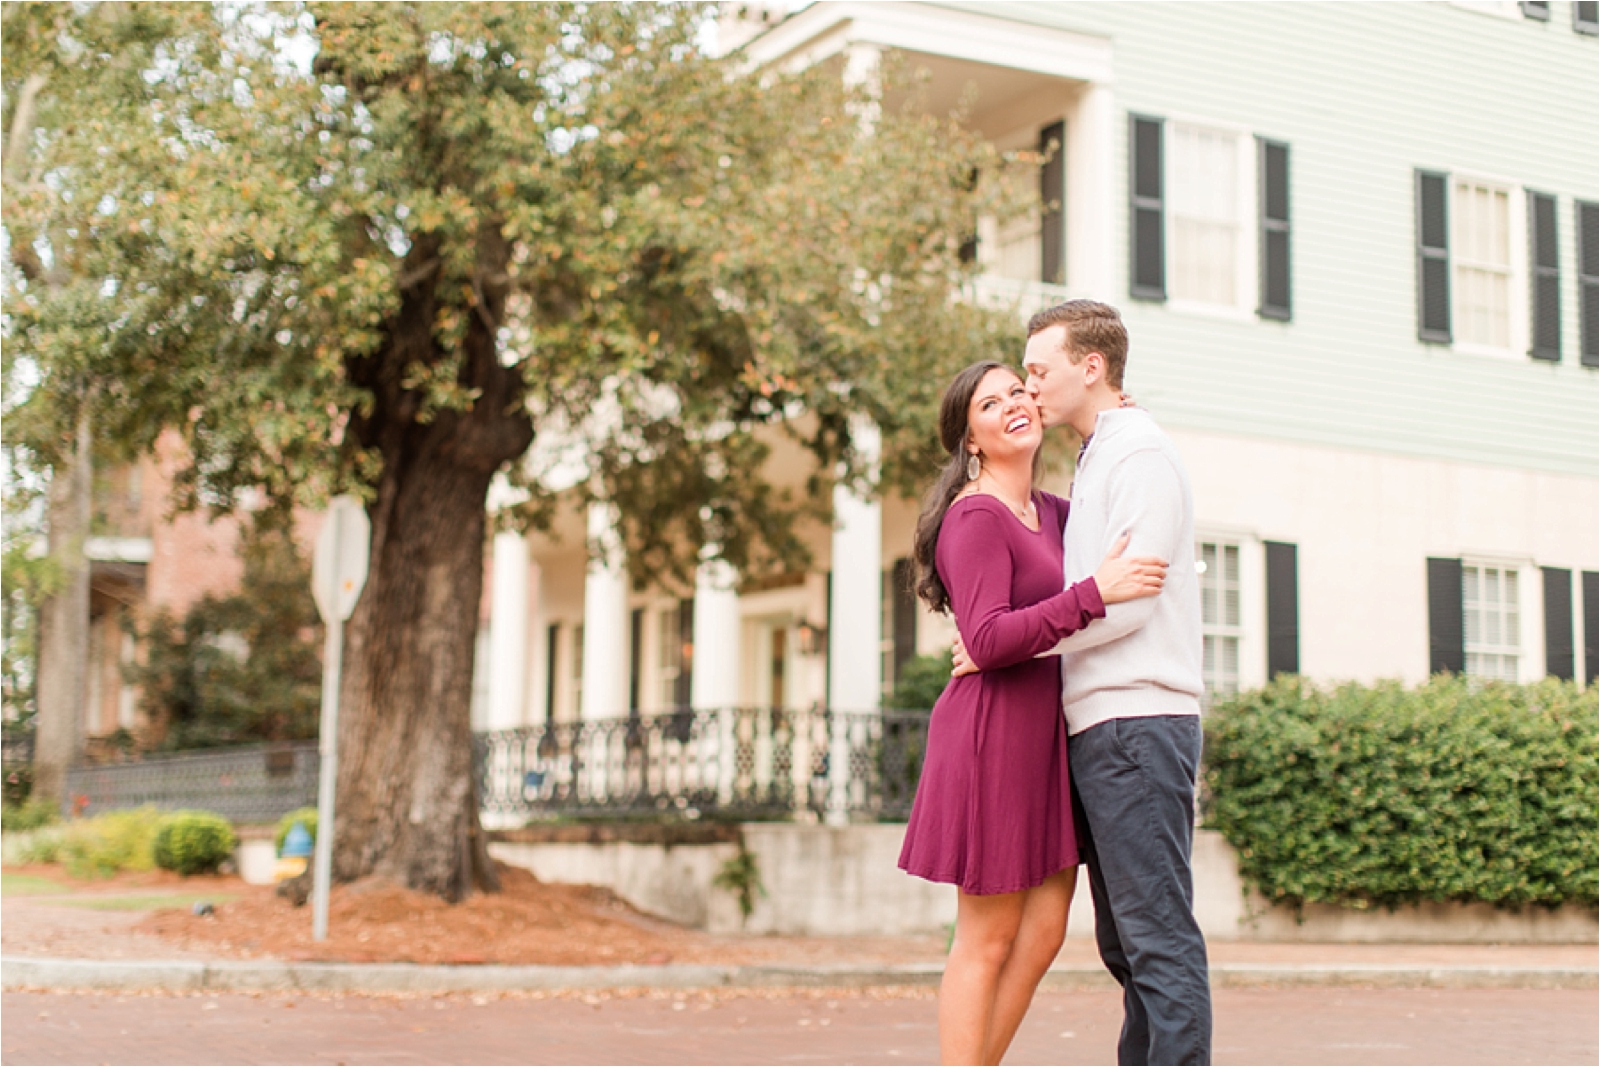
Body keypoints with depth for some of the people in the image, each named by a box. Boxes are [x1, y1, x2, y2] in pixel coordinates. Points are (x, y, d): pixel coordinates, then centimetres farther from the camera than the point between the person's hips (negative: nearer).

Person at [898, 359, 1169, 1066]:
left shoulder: (1048, 512, 14)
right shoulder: (976, 516, -12)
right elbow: (989, 640, -22)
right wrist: (1093, 594, -26)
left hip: (1043, 734, 9)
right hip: (995, 731, -9)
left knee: (1044, 932, 9)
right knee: (987, 941, -2)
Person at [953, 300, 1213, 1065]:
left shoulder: (1142, 455, -6)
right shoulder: (1094, 464, 23)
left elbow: (1128, 597, -16)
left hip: (1137, 721, -10)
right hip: (1100, 725, 10)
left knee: (1157, 934, -11)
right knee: (1124, 942, 10)